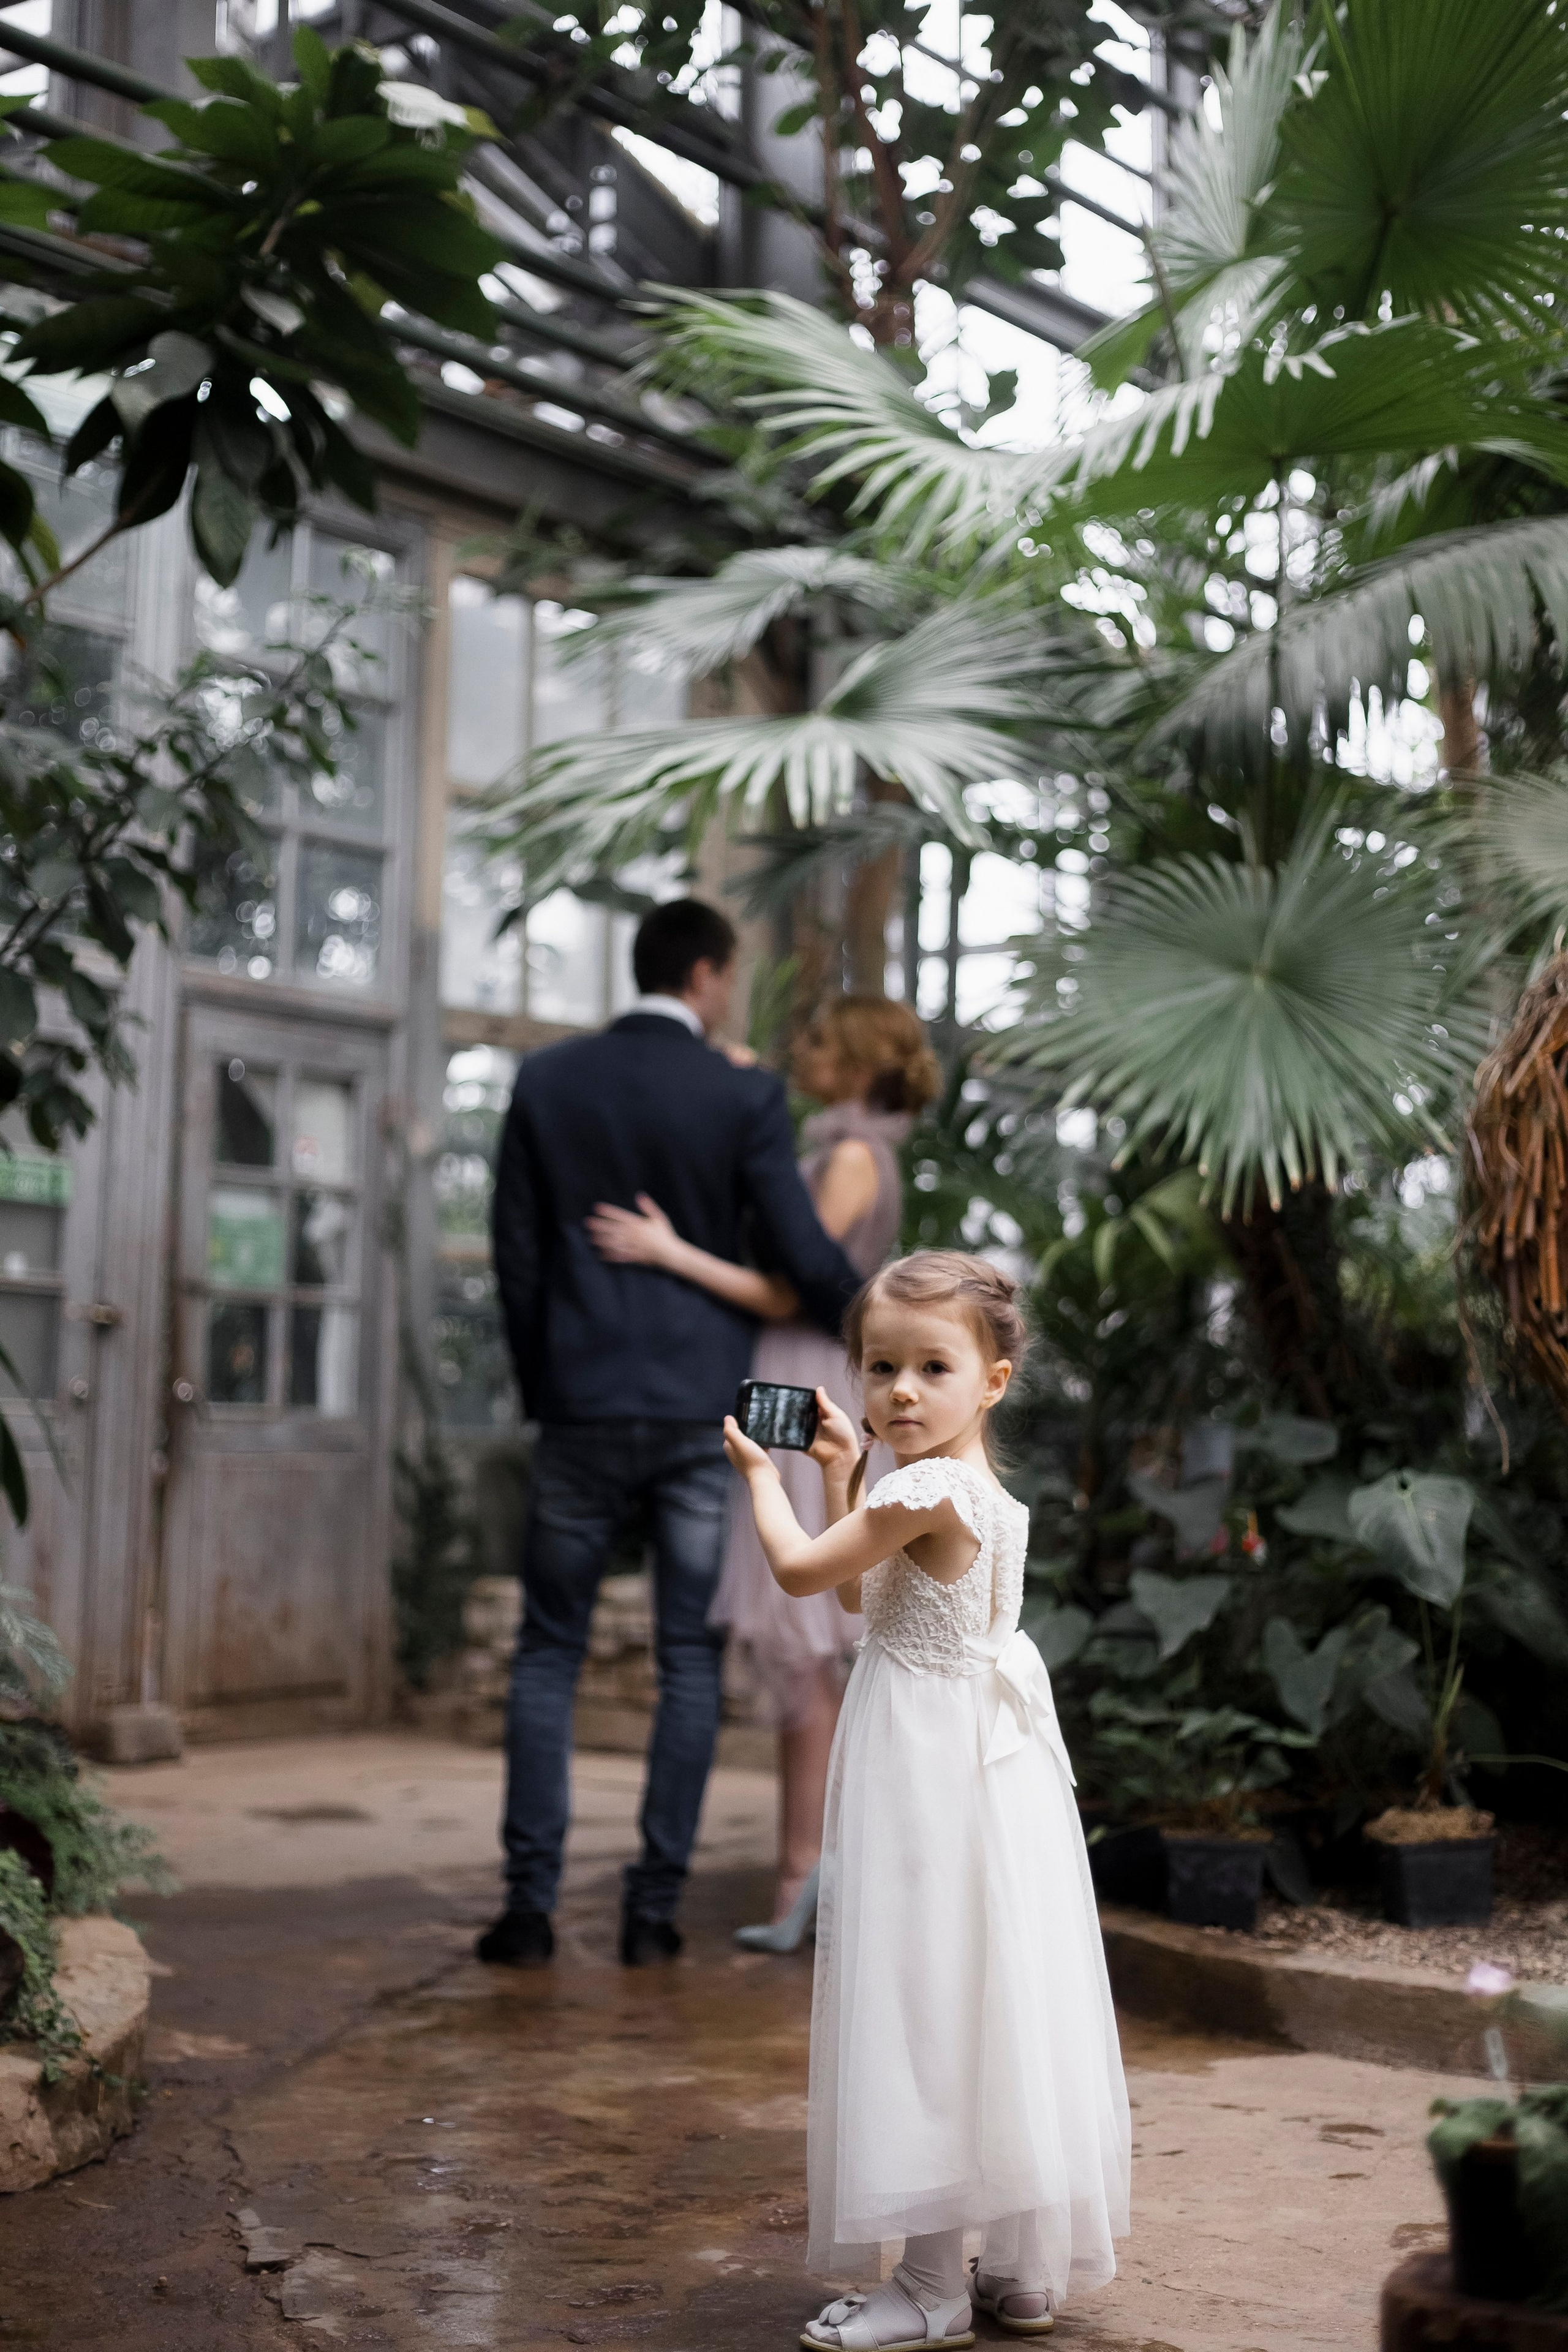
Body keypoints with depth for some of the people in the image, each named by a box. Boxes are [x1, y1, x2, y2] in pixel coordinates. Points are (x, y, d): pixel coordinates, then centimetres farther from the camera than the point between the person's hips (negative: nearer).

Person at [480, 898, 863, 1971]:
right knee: (691, 1660, 7)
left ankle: (532, 1903, 7)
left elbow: (518, 1256, 5)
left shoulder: (547, 1081, 2)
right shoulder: (745, 1097, -5)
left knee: (549, 1652, 10)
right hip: (708, 1409, -1)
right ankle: (655, 1907, 9)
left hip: (583, 1407, 2)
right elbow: (806, 1255, -5)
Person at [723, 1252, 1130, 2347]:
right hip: (987, 1759, 10)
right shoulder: (982, 1491, 10)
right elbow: (864, 1593, 21)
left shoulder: (925, 1490, -20)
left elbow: (800, 1569, -10)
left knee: (932, 2007, -2)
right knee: (990, 2009, 14)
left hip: (926, 1768, -10)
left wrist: (762, 1470, 6)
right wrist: (842, 1473, 19)